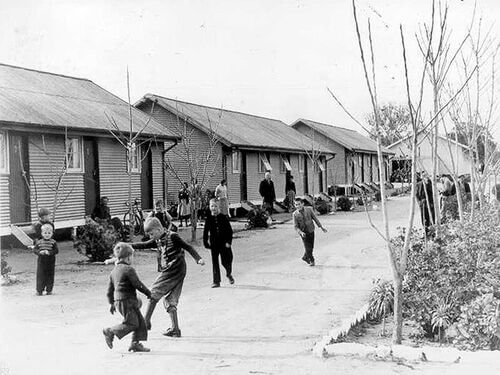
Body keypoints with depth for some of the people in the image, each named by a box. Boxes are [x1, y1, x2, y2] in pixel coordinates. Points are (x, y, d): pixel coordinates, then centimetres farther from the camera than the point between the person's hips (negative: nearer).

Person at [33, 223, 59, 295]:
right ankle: (39, 290, 9)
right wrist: (39, 252, -17)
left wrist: (49, 252, -22)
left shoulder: (53, 242, -3)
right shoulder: (39, 242, 3)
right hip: (41, 262, 1)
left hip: (50, 263, -1)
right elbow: (35, 250, 3)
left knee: (50, 276, 5)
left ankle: (49, 290, 15)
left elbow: (56, 250, -9)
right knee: (40, 276, 2)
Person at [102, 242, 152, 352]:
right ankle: (110, 332, 2)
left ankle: (135, 343, 8)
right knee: (131, 324, -4)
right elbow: (138, 284, -13)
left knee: (140, 322, 9)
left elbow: (110, 289, 18)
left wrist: (112, 303, 27)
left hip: (118, 300, 9)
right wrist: (148, 293, 1)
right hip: (126, 301, -9)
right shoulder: (129, 269, -13)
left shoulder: (114, 271, 14)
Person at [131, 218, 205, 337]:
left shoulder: (172, 236, -9)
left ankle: (146, 322, 3)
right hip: (167, 271, 8)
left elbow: (187, 247, -10)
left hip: (175, 271, -8)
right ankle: (175, 329, 10)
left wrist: (198, 259, -20)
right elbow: (144, 245, 14)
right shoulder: (157, 241, 13)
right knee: (170, 301, 8)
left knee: (154, 294, -4)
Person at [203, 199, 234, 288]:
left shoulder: (223, 217, -4)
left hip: (224, 243, -2)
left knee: (226, 262, 4)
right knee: (215, 262, 2)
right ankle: (216, 281, 8)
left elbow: (230, 230, -2)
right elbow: (205, 231, 5)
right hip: (214, 244, 2)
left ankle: (229, 274, 35)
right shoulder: (209, 218, 0)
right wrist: (205, 242, -1)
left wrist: (229, 241, -9)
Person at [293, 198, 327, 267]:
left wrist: (321, 227, 5)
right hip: (303, 233, -2)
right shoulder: (295, 214, -13)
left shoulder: (309, 209, -9)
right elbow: (296, 226, -9)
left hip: (311, 231, 2)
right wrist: (300, 232, -27)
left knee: (311, 247, 11)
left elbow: (315, 218, 1)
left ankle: (305, 257, 35)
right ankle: (311, 260, 17)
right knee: (307, 247, -4)